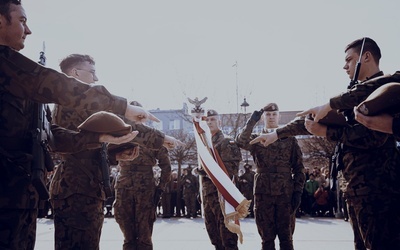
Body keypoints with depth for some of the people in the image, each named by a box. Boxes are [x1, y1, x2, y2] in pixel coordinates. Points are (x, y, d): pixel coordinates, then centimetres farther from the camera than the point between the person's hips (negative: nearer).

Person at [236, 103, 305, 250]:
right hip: (263, 193, 1)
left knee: (286, 236, 2)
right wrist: (252, 121, -22)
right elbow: (241, 141, -13)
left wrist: (298, 191, -3)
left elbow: (298, 167, 7)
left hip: (285, 193, -1)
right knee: (267, 237, 5)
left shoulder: (289, 139, 9)